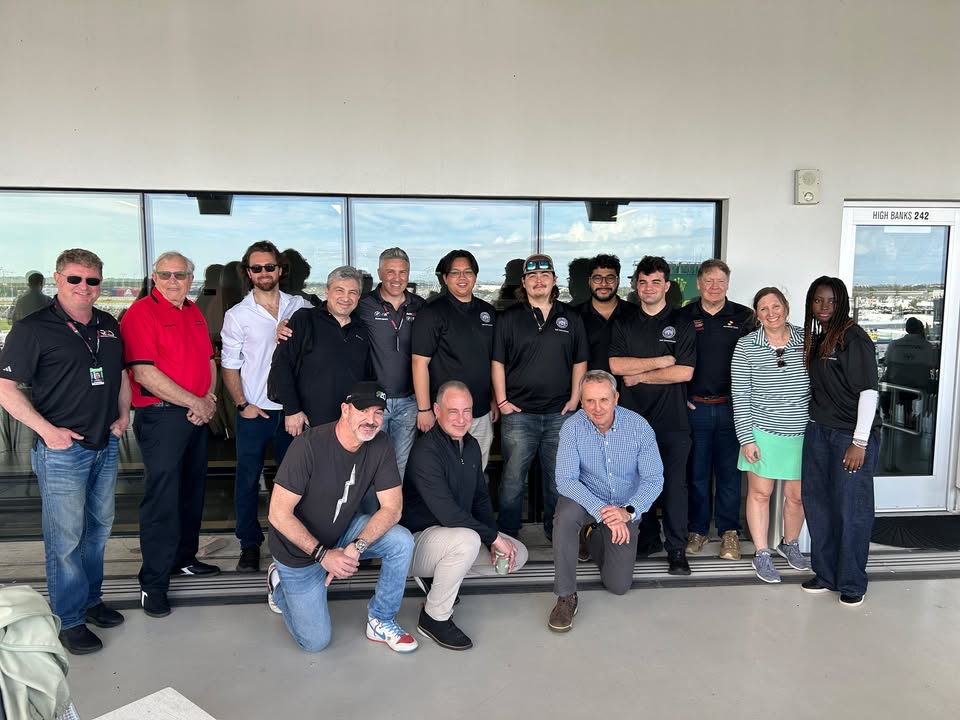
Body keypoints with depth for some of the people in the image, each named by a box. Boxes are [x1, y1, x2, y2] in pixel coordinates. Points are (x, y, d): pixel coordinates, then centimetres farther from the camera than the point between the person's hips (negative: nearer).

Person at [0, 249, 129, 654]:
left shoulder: (109, 326, 8)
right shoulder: (34, 328, -9)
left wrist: (123, 414, 8)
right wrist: (47, 430, -17)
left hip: (106, 445, 6)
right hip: (62, 450, -6)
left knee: (99, 529, 17)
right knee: (65, 538, 2)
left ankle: (91, 599, 35)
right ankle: (71, 620, 16)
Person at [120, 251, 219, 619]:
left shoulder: (194, 313, 13)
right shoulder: (141, 312, -11)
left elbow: (209, 360, 17)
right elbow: (144, 373, -19)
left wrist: (210, 399, -2)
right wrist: (195, 402, -16)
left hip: (197, 415, 8)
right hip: (161, 416, -8)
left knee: (192, 491, 17)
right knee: (161, 498, -4)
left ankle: (184, 558, 33)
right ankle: (154, 582, 7)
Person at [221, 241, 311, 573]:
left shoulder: (300, 306, 3)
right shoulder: (237, 315, 0)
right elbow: (229, 365, 1)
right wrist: (242, 404, -6)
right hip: (254, 410, -1)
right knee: (248, 479, 6)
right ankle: (250, 544, 19)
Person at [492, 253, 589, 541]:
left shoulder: (571, 317, 9)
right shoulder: (509, 318, 4)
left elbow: (580, 361, 11)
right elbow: (498, 362, 4)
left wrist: (574, 399, 3)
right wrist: (502, 401, -3)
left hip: (560, 414, 2)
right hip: (518, 413, -2)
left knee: (558, 477, 10)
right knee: (512, 477, 2)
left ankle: (555, 531, 27)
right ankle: (507, 535, 15)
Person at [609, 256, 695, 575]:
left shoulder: (681, 325, 2)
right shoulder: (624, 325, 9)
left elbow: (684, 372, -9)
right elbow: (615, 365, -5)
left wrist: (639, 375, -7)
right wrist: (661, 361, -9)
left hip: (672, 420, -2)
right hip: (634, 418, 3)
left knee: (674, 484, 1)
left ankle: (677, 549, 12)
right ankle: (648, 537, 26)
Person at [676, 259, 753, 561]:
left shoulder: (744, 317, 4)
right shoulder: (684, 316, 3)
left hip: (731, 407, 0)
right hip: (694, 407, 0)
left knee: (729, 471, 6)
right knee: (696, 471, 8)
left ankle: (729, 531, 19)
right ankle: (697, 529, 21)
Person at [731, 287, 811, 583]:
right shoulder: (746, 346, -7)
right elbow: (740, 395, -7)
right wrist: (746, 438, -10)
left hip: (803, 434, 2)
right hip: (762, 433, -2)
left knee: (796, 495, 12)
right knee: (760, 493, 6)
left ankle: (790, 544, 37)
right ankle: (762, 554, 21)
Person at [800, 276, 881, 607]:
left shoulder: (854, 337, -11)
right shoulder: (815, 339, 9)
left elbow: (869, 390, -14)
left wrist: (859, 443, -16)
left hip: (852, 436, -7)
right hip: (818, 432, 7)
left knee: (851, 510, 3)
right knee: (817, 504, 12)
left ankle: (852, 583, 17)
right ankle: (826, 573, 27)